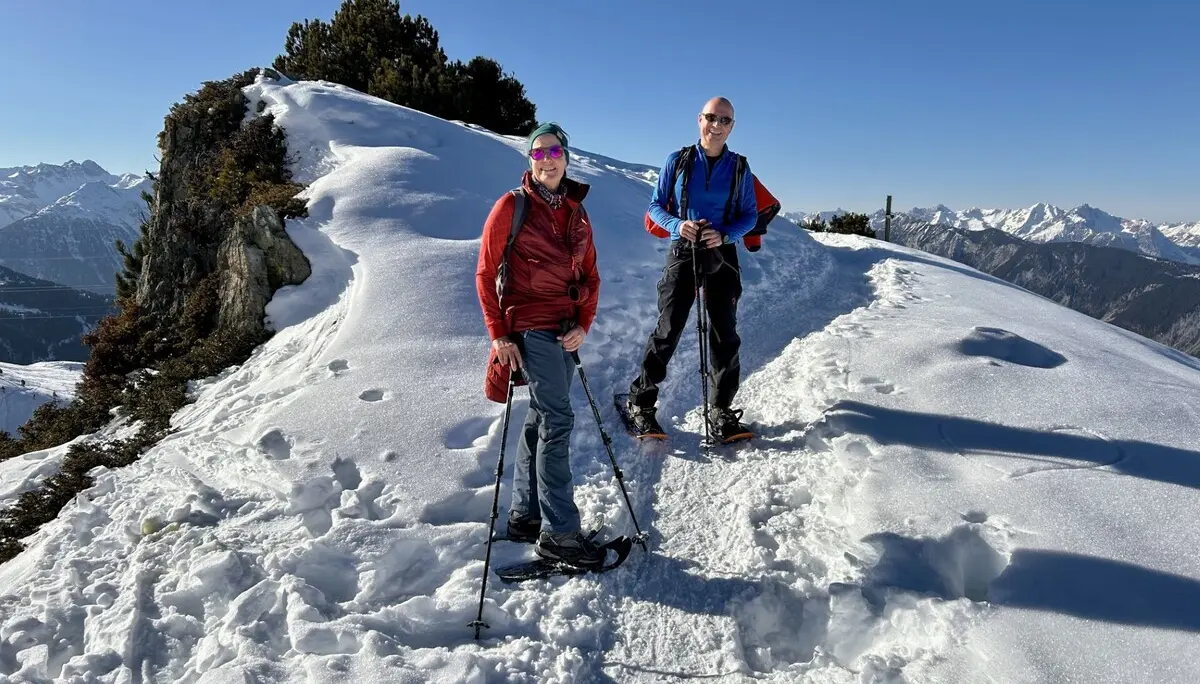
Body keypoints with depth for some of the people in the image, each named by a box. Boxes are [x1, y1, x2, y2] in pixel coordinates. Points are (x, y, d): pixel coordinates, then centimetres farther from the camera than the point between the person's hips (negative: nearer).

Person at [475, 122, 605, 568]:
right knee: (557, 419, -11)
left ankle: (524, 514, 23)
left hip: (566, 330, 6)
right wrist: (499, 334, -10)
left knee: (541, 420, 11)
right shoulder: (513, 206, -4)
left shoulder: (576, 211, 13)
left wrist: (583, 324, -2)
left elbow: (590, 275, 13)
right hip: (530, 326, -6)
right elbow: (486, 273, -4)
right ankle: (558, 532, -3)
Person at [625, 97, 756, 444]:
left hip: (722, 256, 2)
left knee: (725, 335, 2)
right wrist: (677, 225, -17)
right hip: (683, 253, -2)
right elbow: (656, 205, 4)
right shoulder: (677, 161, 1)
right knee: (667, 331, -4)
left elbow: (750, 215, 6)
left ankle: (721, 412, 13)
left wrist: (724, 235, -14)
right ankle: (640, 402, 9)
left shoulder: (740, 168, 4)